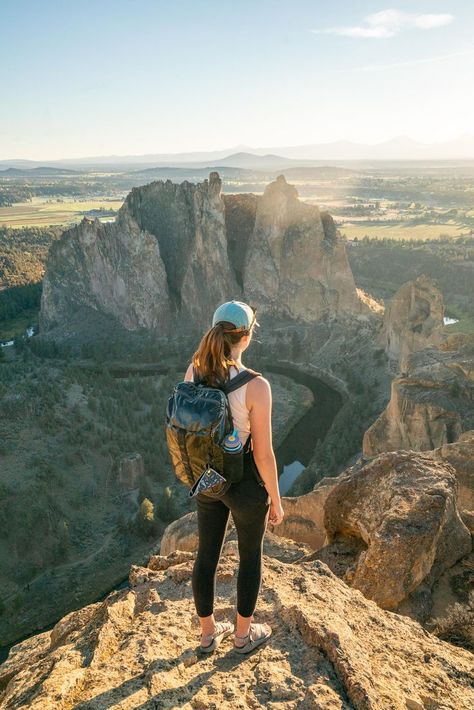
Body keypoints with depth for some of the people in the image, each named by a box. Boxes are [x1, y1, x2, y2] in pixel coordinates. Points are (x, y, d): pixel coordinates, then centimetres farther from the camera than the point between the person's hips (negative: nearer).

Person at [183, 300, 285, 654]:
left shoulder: (193, 372, -13)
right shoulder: (256, 386, -30)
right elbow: (263, 453, -22)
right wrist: (276, 500, -5)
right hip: (245, 482, -5)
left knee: (207, 554, 24)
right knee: (251, 554, 22)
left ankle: (208, 632, 46)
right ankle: (243, 634, 44)